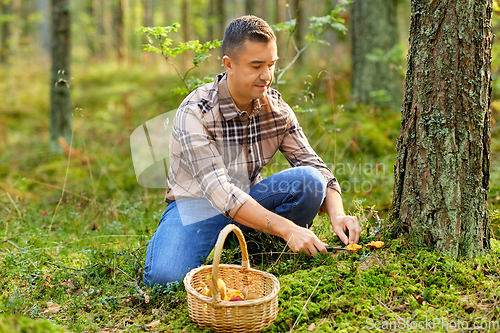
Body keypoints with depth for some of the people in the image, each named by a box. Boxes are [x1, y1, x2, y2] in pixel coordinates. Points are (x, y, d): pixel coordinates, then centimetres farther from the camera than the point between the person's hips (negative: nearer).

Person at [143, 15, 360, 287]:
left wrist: (337, 214, -25)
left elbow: (315, 167, -4)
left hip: (249, 199, 4)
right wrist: (287, 228, -39)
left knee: (309, 181, -23)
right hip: (197, 204, -4)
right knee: (166, 277, -32)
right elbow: (219, 192, -32)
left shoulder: (277, 108, -6)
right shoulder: (194, 114, -23)